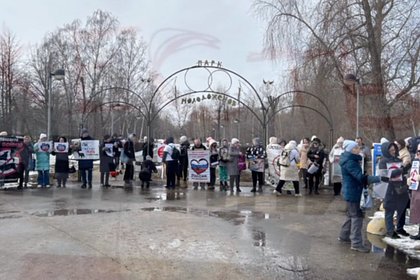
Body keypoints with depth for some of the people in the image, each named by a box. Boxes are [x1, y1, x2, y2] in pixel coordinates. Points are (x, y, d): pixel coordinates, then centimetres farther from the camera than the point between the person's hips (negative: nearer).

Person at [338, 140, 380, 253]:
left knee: (352, 215, 19)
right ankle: (356, 243, -4)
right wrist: (378, 178, -33)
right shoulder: (349, 162, -20)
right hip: (352, 193, -10)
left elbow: (358, 176, 19)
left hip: (353, 192, 10)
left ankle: (344, 236, 31)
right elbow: (360, 177, -29)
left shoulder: (352, 160, 13)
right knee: (357, 216, -8)